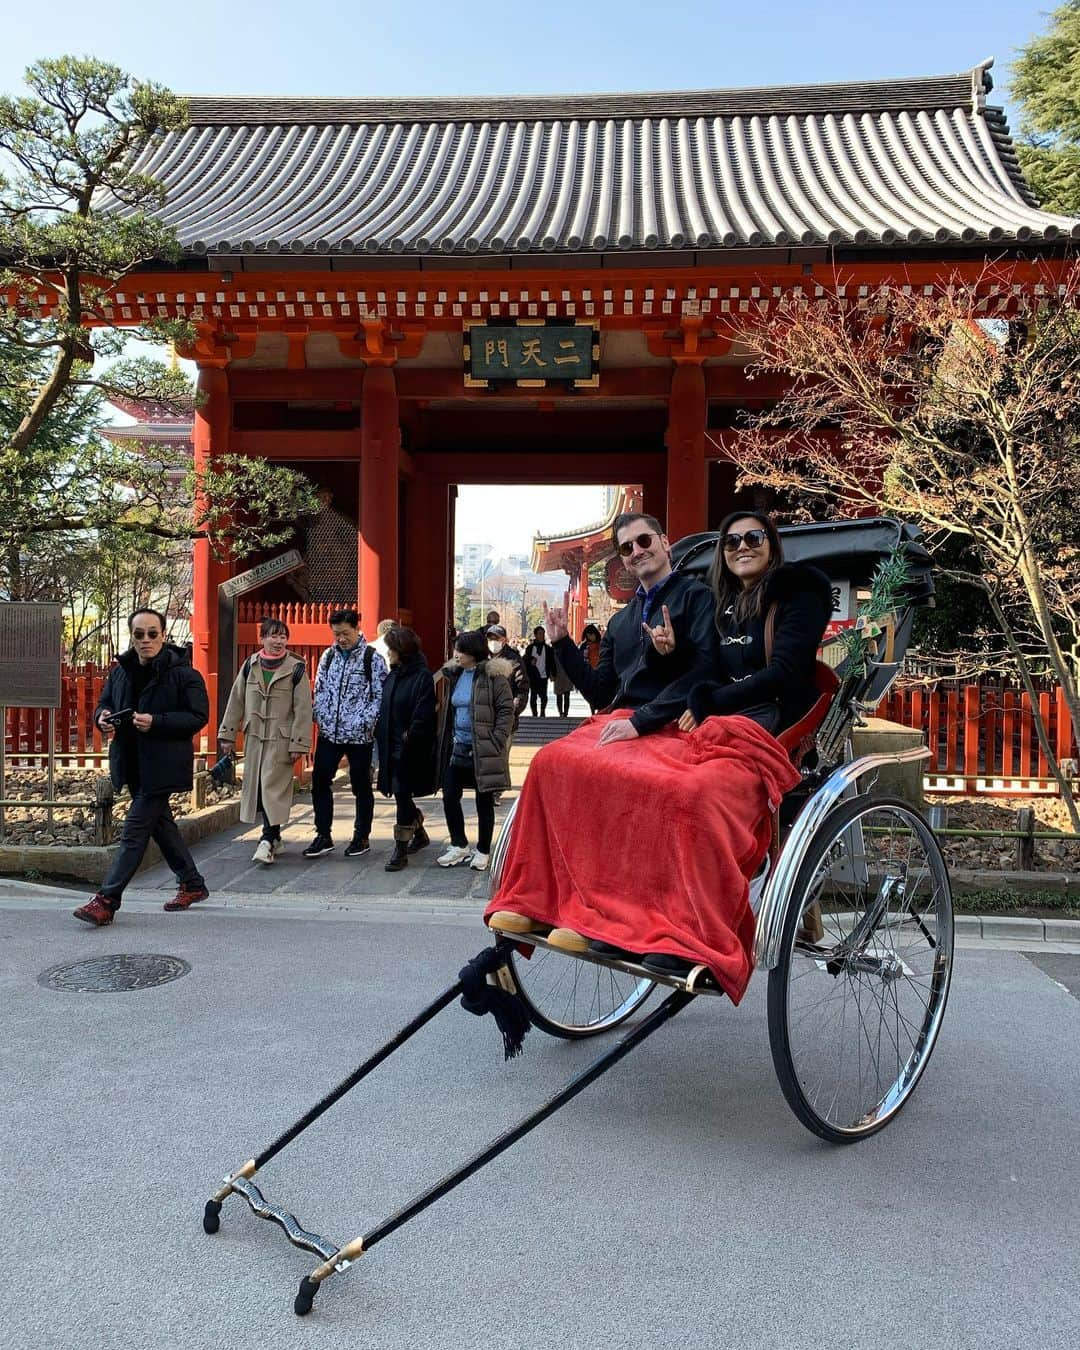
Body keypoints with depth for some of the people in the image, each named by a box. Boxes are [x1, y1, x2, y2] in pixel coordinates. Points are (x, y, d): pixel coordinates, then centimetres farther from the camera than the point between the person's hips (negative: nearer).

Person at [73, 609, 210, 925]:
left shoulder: (183, 673, -12)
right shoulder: (121, 671, 8)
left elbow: (198, 716, -14)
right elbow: (105, 703, 20)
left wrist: (156, 722, -25)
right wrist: (103, 717, -5)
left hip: (161, 765, -8)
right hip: (133, 764, 8)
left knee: (135, 830, -7)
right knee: (160, 823, 17)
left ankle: (106, 900, -3)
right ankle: (192, 884, 31)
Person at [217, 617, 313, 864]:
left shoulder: (296, 668, -5)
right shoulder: (250, 666, 6)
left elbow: (303, 709, -7)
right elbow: (236, 700, 11)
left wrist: (299, 743, -11)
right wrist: (227, 733, 8)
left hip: (281, 738, -5)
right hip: (254, 735, 5)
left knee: (273, 786, -10)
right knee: (256, 786, 8)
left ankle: (268, 839, -5)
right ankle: (273, 837, 21)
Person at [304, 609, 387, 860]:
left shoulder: (372, 658, -7)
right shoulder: (328, 656, 8)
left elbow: (380, 696, -8)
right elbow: (320, 690, 13)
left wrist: (365, 722, -15)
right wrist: (320, 717, 0)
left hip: (359, 735, -4)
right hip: (328, 733, 5)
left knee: (361, 785, 7)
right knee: (319, 781, 3)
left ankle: (362, 837, 20)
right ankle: (323, 836, 15)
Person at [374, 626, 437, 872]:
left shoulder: (422, 677, -12)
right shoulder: (393, 675, 11)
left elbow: (423, 715, -17)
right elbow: (384, 709, 14)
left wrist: (410, 737, -18)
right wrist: (380, 733, 4)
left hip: (410, 750, -8)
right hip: (392, 746, 8)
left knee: (402, 795, -5)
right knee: (401, 795, 16)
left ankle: (401, 850, 3)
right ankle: (419, 834, 36)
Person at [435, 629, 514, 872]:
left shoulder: (493, 675, -11)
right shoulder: (455, 674, 10)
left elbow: (506, 710, -12)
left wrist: (496, 743, -16)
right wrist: (447, 741, 12)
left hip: (483, 750, -6)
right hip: (458, 748, 6)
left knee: (484, 802, 5)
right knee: (449, 797, 6)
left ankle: (483, 851, 19)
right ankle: (459, 846, 22)